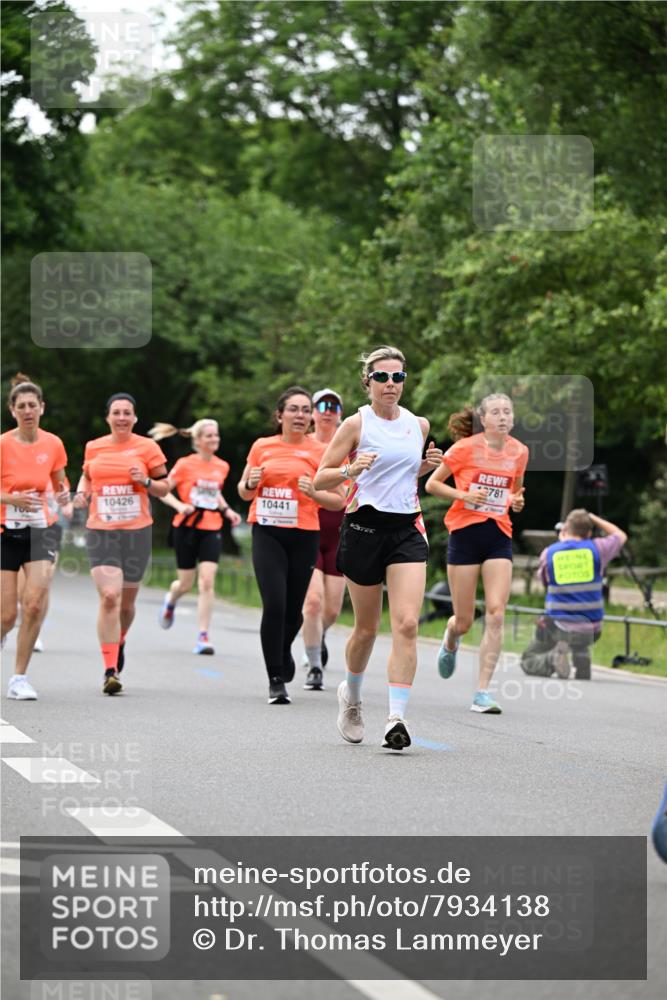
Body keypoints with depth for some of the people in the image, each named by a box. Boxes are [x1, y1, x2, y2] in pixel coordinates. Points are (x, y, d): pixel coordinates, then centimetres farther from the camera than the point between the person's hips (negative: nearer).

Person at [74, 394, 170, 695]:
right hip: (100, 531, 0)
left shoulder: (147, 447, 2)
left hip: (137, 531, 0)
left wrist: (145, 481, -13)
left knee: (126, 602, 11)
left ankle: (119, 643, 45)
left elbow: (164, 487, 7)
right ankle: (110, 670, -17)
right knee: (109, 596, -18)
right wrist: (82, 492, 3)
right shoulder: (93, 448, 7)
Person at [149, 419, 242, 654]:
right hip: (187, 528, -2)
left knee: (207, 581, -12)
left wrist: (227, 510, 9)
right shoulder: (185, 465, -6)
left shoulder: (222, 467, 7)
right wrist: (179, 505, -19)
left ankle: (203, 637, -9)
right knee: (186, 583, 8)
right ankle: (170, 601, 46)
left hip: (211, 530, 2)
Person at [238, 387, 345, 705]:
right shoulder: (262, 447, 6)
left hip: (304, 536, 0)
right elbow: (244, 491, 17)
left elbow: (338, 501, 4)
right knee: (274, 604, -14)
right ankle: (276, 680, -7)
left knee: (293, 610, 6)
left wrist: (313, 492, -14)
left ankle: (283, 652, 40)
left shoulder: (320, 452, 1)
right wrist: (251, 484, -6)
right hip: (267, 534, 0)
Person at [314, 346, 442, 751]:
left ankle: (397, 717, -19)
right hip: (365, 526, -3)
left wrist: (427, 465, 6)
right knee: (367, 627, 8)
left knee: (407, 623, -14)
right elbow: (320, 478, -3)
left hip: (407, 528, 3)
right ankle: (351, 695, 36)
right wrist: (350, 470, -22)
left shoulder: (419, 425, 10)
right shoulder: (357, 424, -3)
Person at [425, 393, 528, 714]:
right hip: (465, 533, -3)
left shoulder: (519, 452, 6)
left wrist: (517, 501, 1)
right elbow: (432, 484, 0)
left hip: (499, 535, 3)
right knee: (464, 621, 2)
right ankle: (450, 642, 41)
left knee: (495, 614, -13)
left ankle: (482, 693, -9)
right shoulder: (466, 448, -6)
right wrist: (465, 495, -15)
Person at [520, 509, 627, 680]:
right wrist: (592, 518, 22)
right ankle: (581, 657, 2)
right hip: (590, 628, 1)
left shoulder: (548, 553, -3)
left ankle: (552, 659, -16)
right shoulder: (596, 549, -3)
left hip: (557, 626, -1)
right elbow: (620, 536, 18)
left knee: (527, 661, 15)